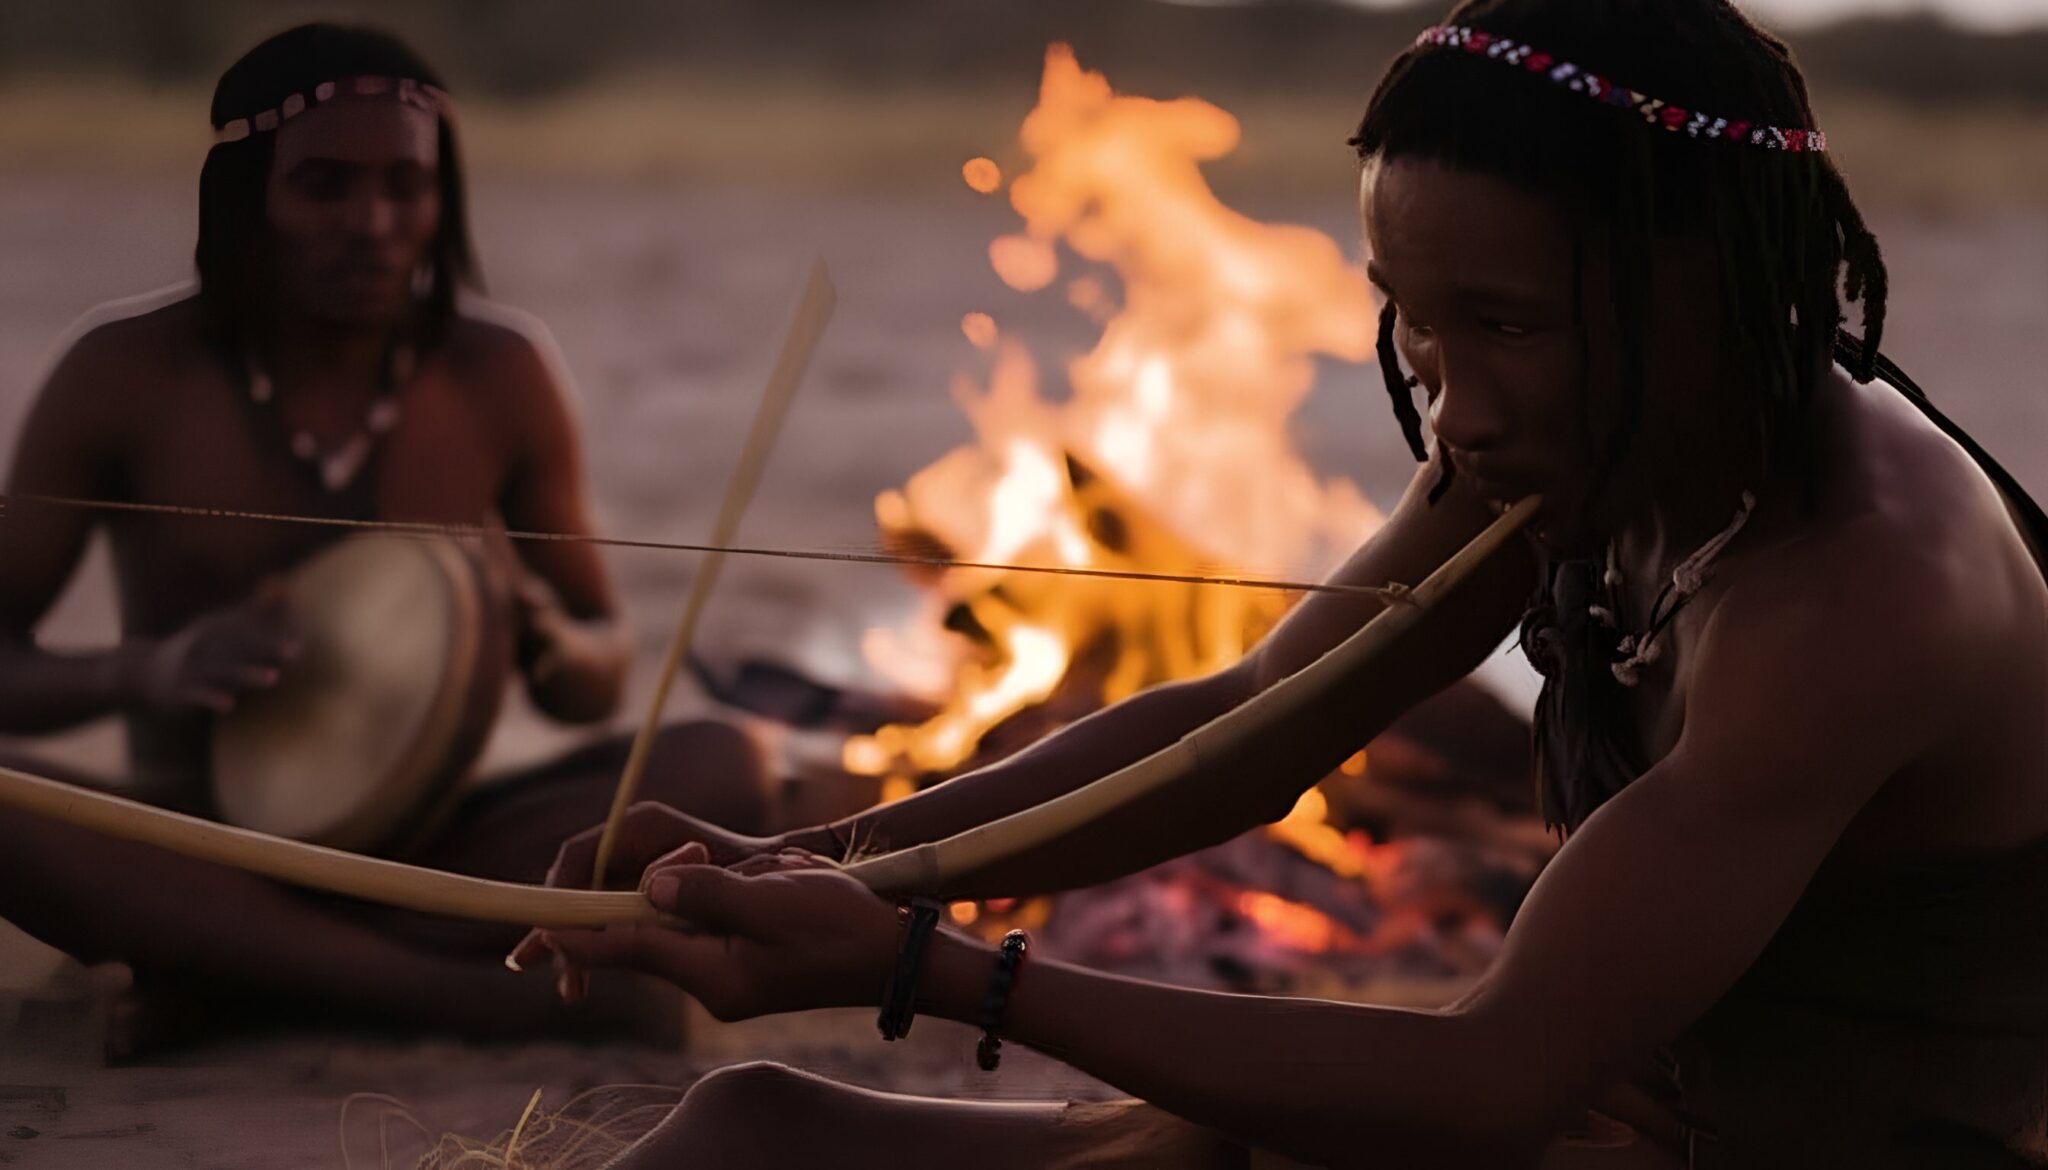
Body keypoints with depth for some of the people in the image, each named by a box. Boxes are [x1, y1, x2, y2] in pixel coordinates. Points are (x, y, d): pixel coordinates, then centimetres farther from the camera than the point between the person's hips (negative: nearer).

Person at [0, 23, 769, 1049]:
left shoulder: (502, 374, 0)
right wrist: (143, 673, -24)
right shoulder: (126, 379, -6)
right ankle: (472, 993, -33)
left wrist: (549, 645, -16)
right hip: (203, 861, -2)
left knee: (717, 768, -23)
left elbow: (602, 675, 8)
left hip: (429, 844, 2)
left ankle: (236, 976, -25)